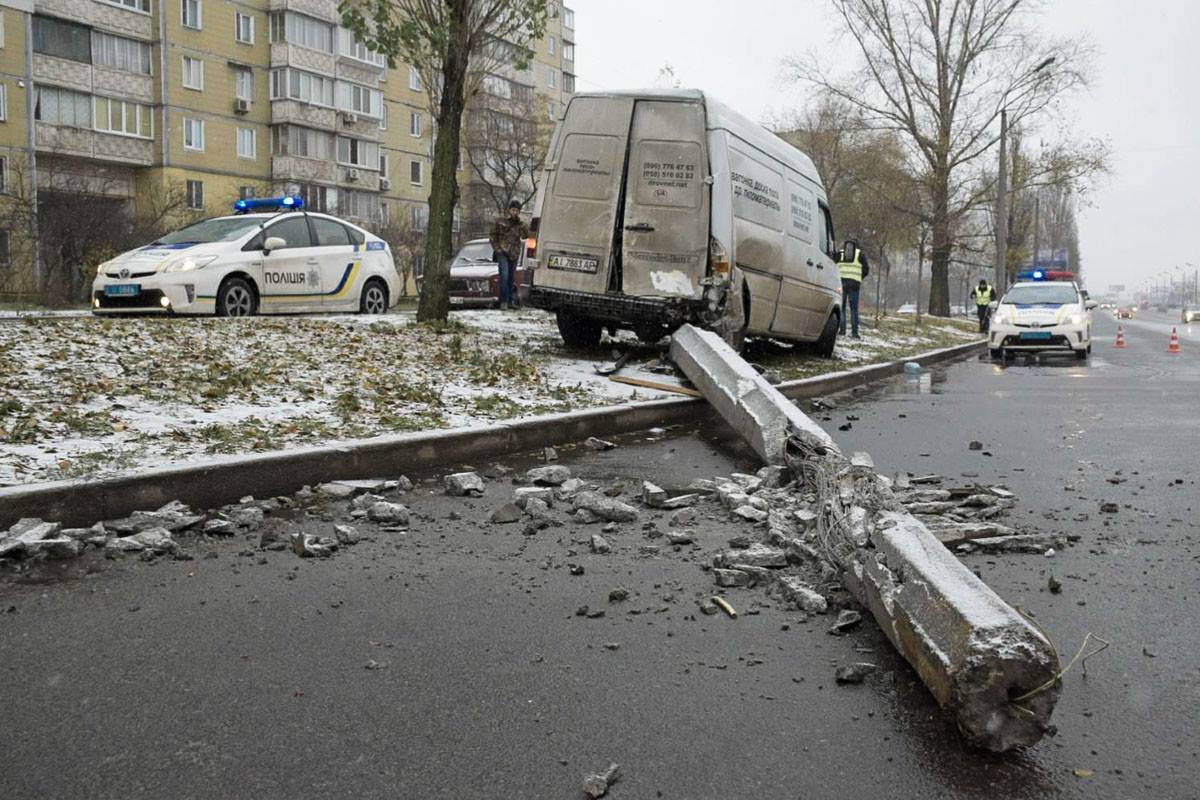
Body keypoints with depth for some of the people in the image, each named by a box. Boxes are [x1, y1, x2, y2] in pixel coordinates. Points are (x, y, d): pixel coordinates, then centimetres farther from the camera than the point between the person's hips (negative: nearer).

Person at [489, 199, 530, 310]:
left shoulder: (520, 224, 12)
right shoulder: (500, 221, 4)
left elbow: (526, 235, -3)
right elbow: (493, 236, 7)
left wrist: (520, 221, -9)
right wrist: (497, 249, -4)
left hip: (514, 255, 4)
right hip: (502, 252, -4)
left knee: (511, 278, 9)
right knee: (504, 275, -18)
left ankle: (510, 301, 18)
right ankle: (504, 301, -18)